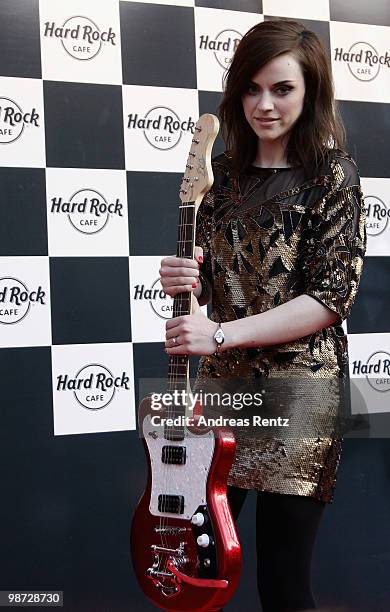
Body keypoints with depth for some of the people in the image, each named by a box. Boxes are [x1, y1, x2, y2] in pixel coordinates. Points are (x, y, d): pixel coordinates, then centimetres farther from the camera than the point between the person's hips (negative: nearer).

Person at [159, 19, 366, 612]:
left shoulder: (332, 174, -7)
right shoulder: (225, 172, 8)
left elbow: (332, 297, -14)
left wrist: (221, 334, -21)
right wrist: (185, 281, -9)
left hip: (297, 391, -5)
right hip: (221, 382, 5)